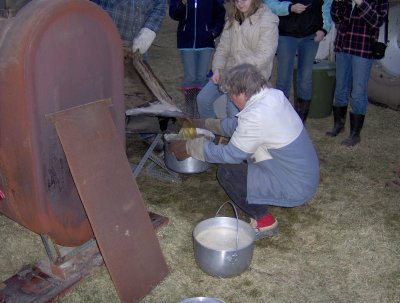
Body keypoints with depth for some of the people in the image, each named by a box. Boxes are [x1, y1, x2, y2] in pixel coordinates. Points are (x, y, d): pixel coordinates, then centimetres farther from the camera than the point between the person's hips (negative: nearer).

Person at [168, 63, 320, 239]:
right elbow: (240, 124, 12)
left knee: (226, 172, -9)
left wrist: (189, 147, -6)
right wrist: (205, 124, 16)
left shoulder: (256, 116, -28)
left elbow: (231, 154, -16)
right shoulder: (274, 95, -1)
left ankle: (264, 222, 4)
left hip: (295, 189, -9)